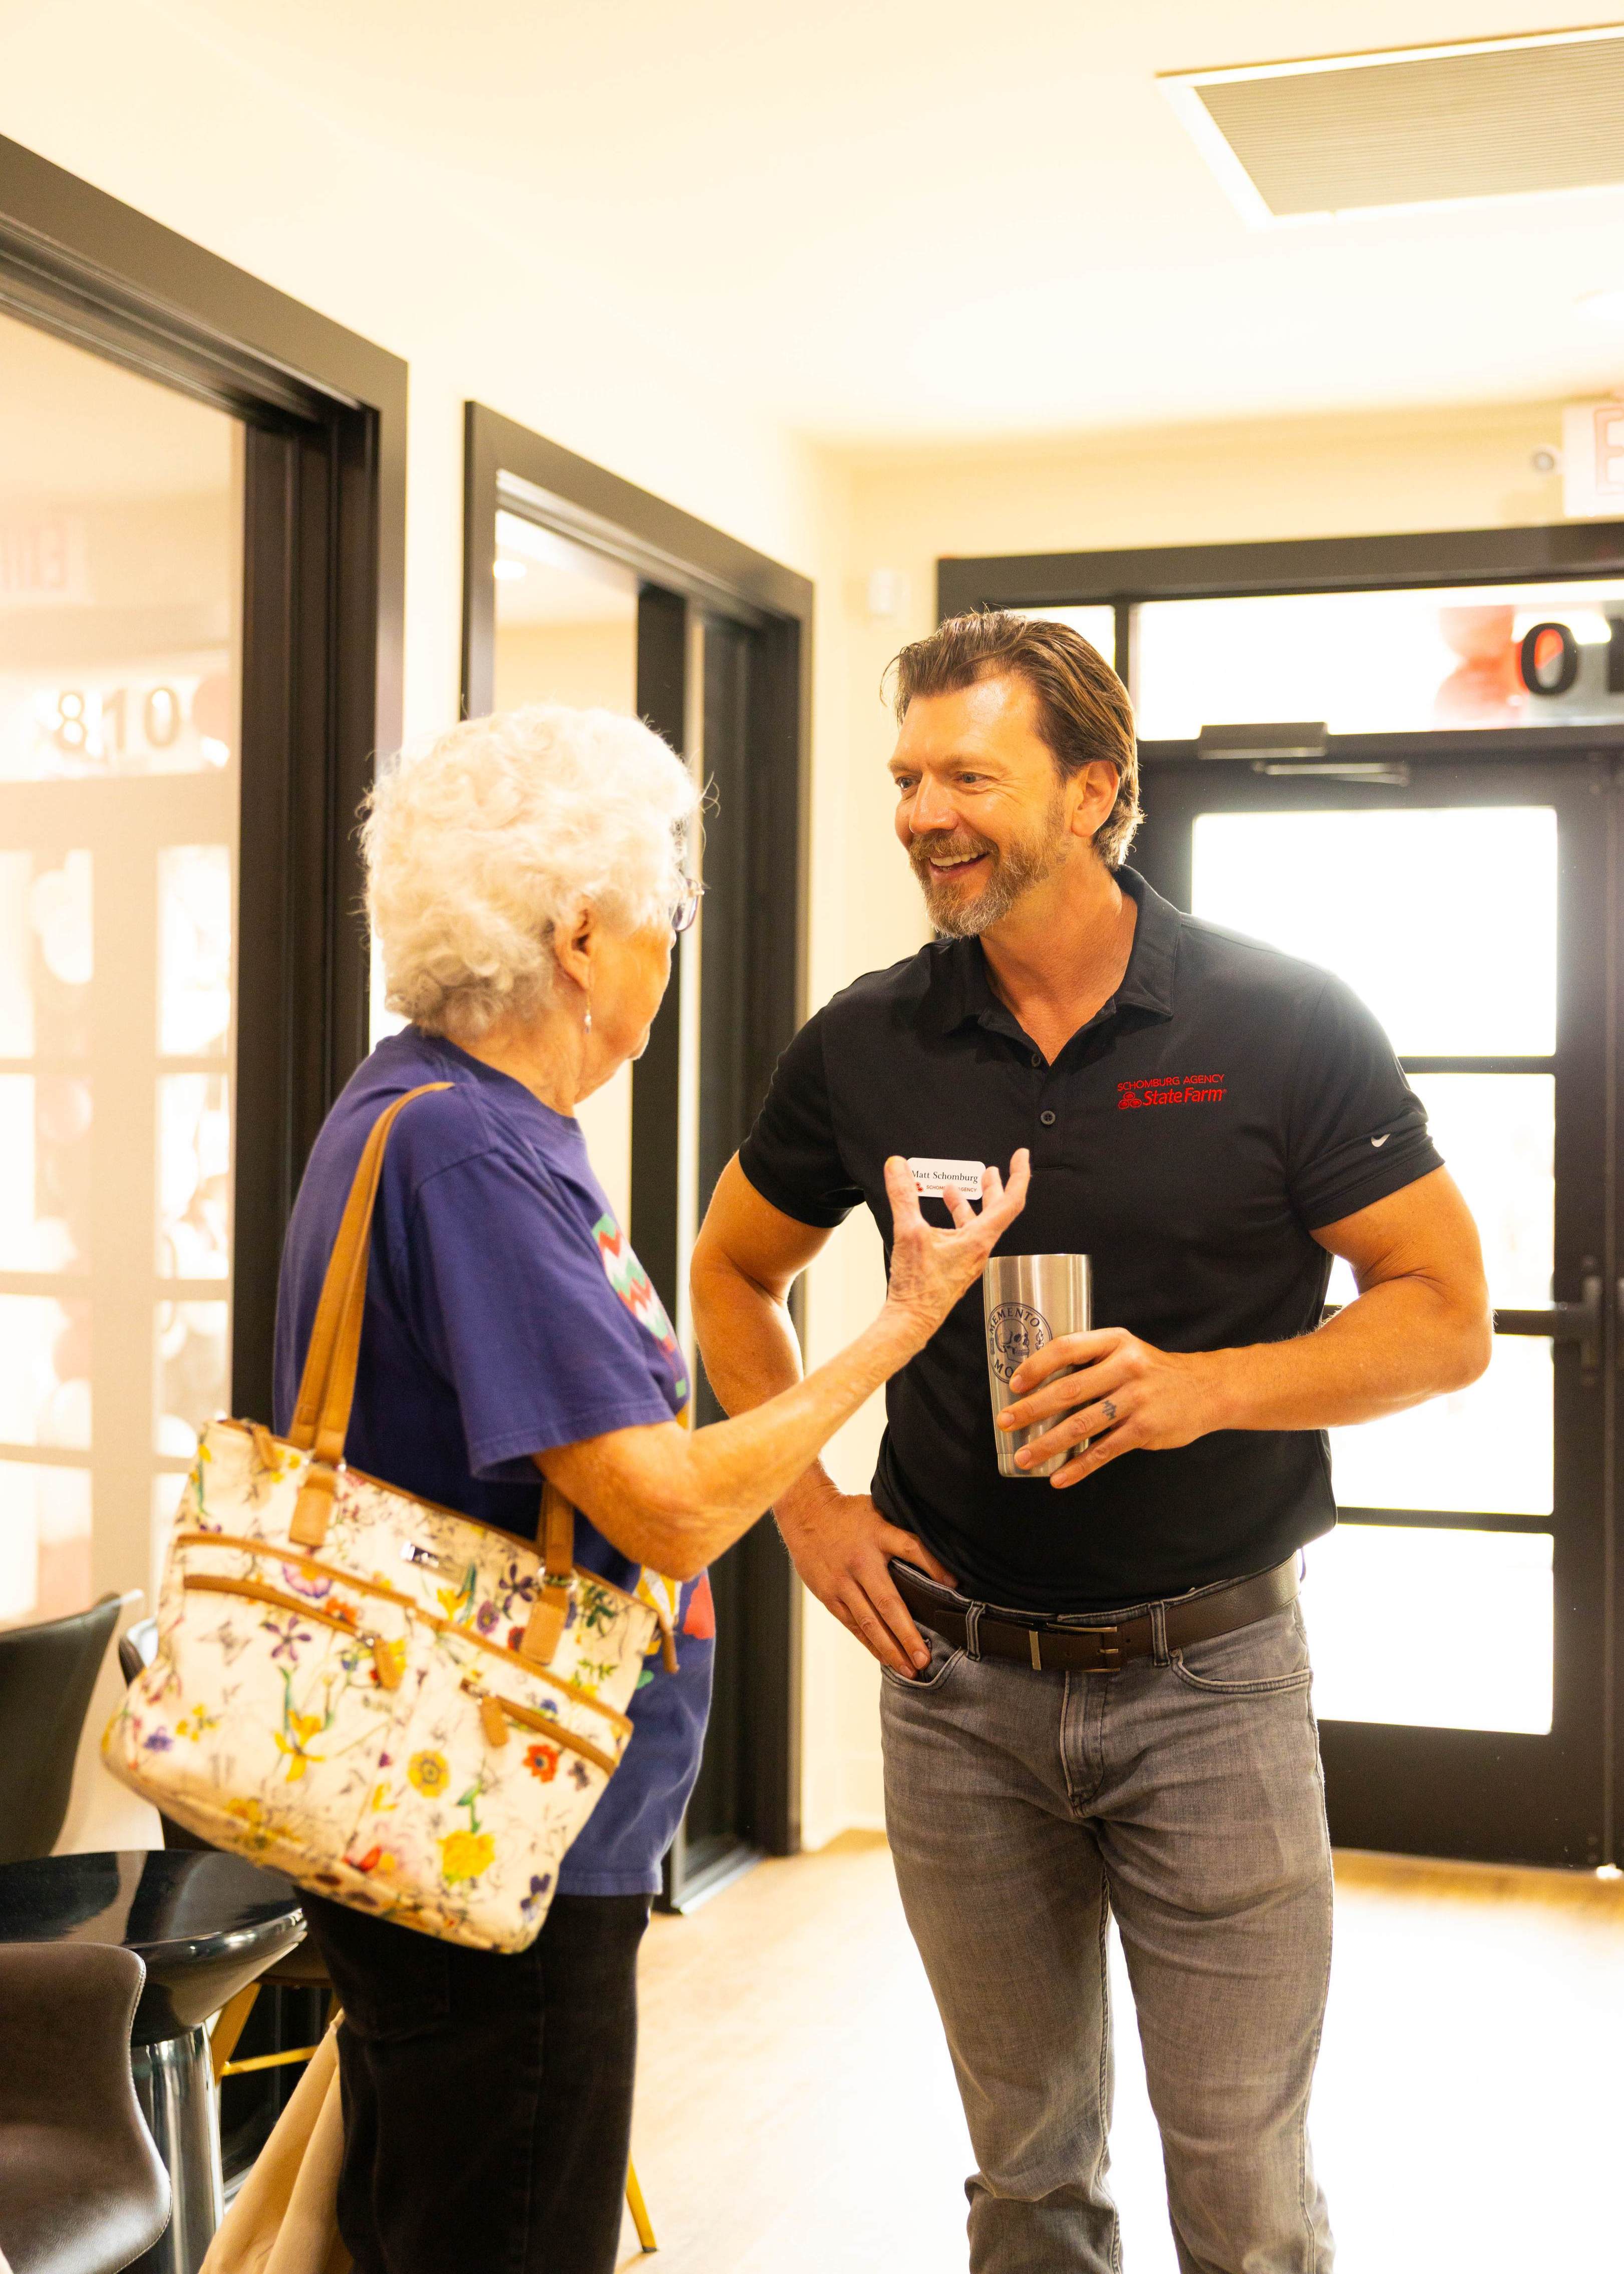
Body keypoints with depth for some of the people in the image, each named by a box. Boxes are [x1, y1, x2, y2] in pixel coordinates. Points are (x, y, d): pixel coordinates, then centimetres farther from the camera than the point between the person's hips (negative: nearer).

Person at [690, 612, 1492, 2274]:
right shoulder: (868, 1047, -1)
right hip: (959, 1679, 3)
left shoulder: (1284, 1028, -9)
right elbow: (733, 1273, 14)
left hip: (1208, 1672, -2)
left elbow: (1447, 1316, -7)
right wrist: (807, 1503, 2)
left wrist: (1205, 1385, -21)